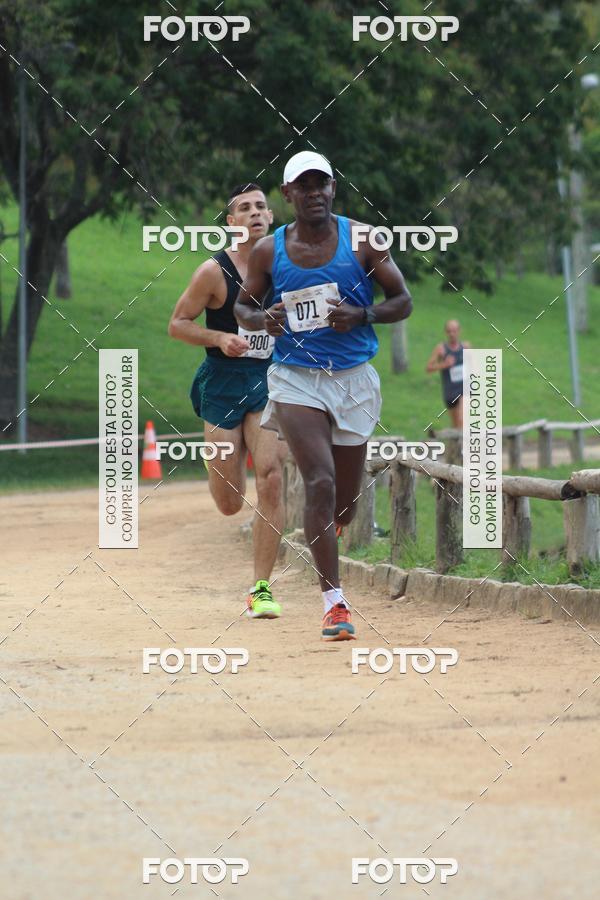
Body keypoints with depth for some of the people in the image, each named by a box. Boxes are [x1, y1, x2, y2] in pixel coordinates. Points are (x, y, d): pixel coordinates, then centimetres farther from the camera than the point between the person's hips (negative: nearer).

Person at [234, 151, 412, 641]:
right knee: (320, 482, -20)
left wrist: (362, 315, -17)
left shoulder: (362, 240, -2)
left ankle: (324, 531, 47)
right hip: (296, 378, -1)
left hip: (354, 380, 1)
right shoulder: (268, 250, 1)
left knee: (344, 505, 9)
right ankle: (334, 600, -18)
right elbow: (242, 303, 14)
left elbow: (403, 301, 3)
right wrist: (262, 319, -10)